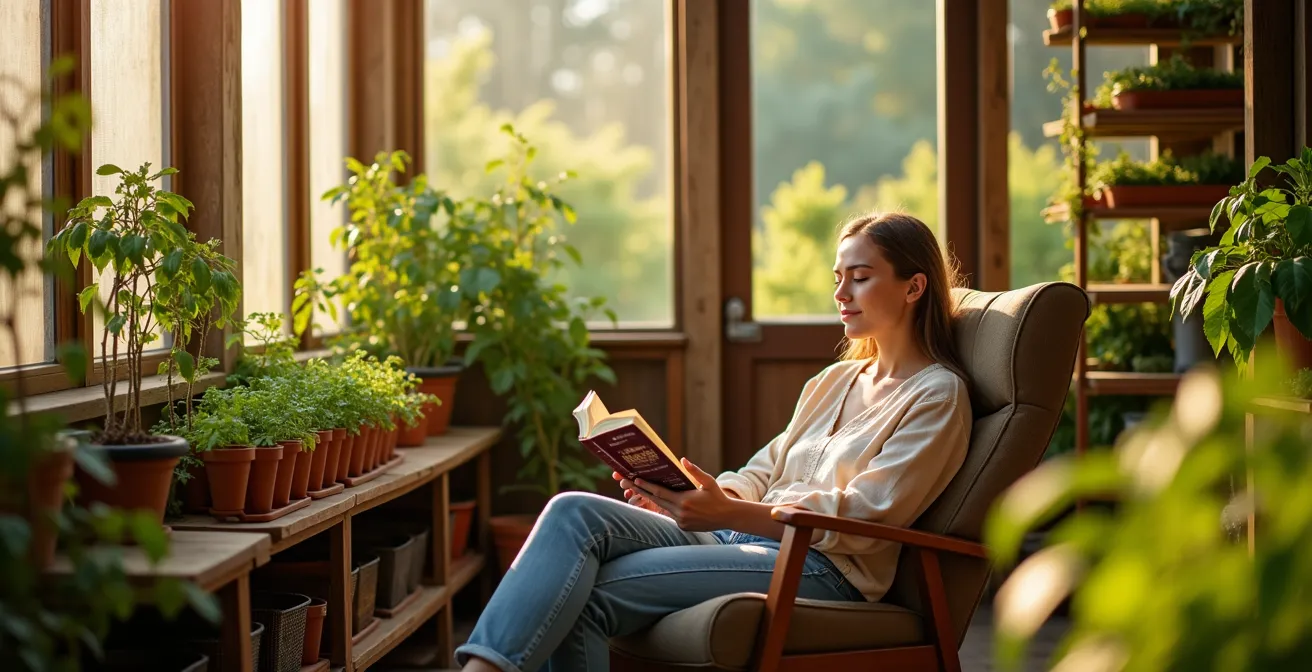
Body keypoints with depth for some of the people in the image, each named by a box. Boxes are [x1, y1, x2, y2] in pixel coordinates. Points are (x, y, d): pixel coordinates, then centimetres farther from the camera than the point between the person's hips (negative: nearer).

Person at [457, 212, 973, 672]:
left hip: (823, 568, -7)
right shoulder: (834, 382, 26)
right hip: (739, 539, 7)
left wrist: (730, 513, -23)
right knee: (575, 512, -21)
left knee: (584, 597, -24)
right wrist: (676, 496, -1)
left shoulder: (938, 394, 0)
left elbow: (869, 514, -12)